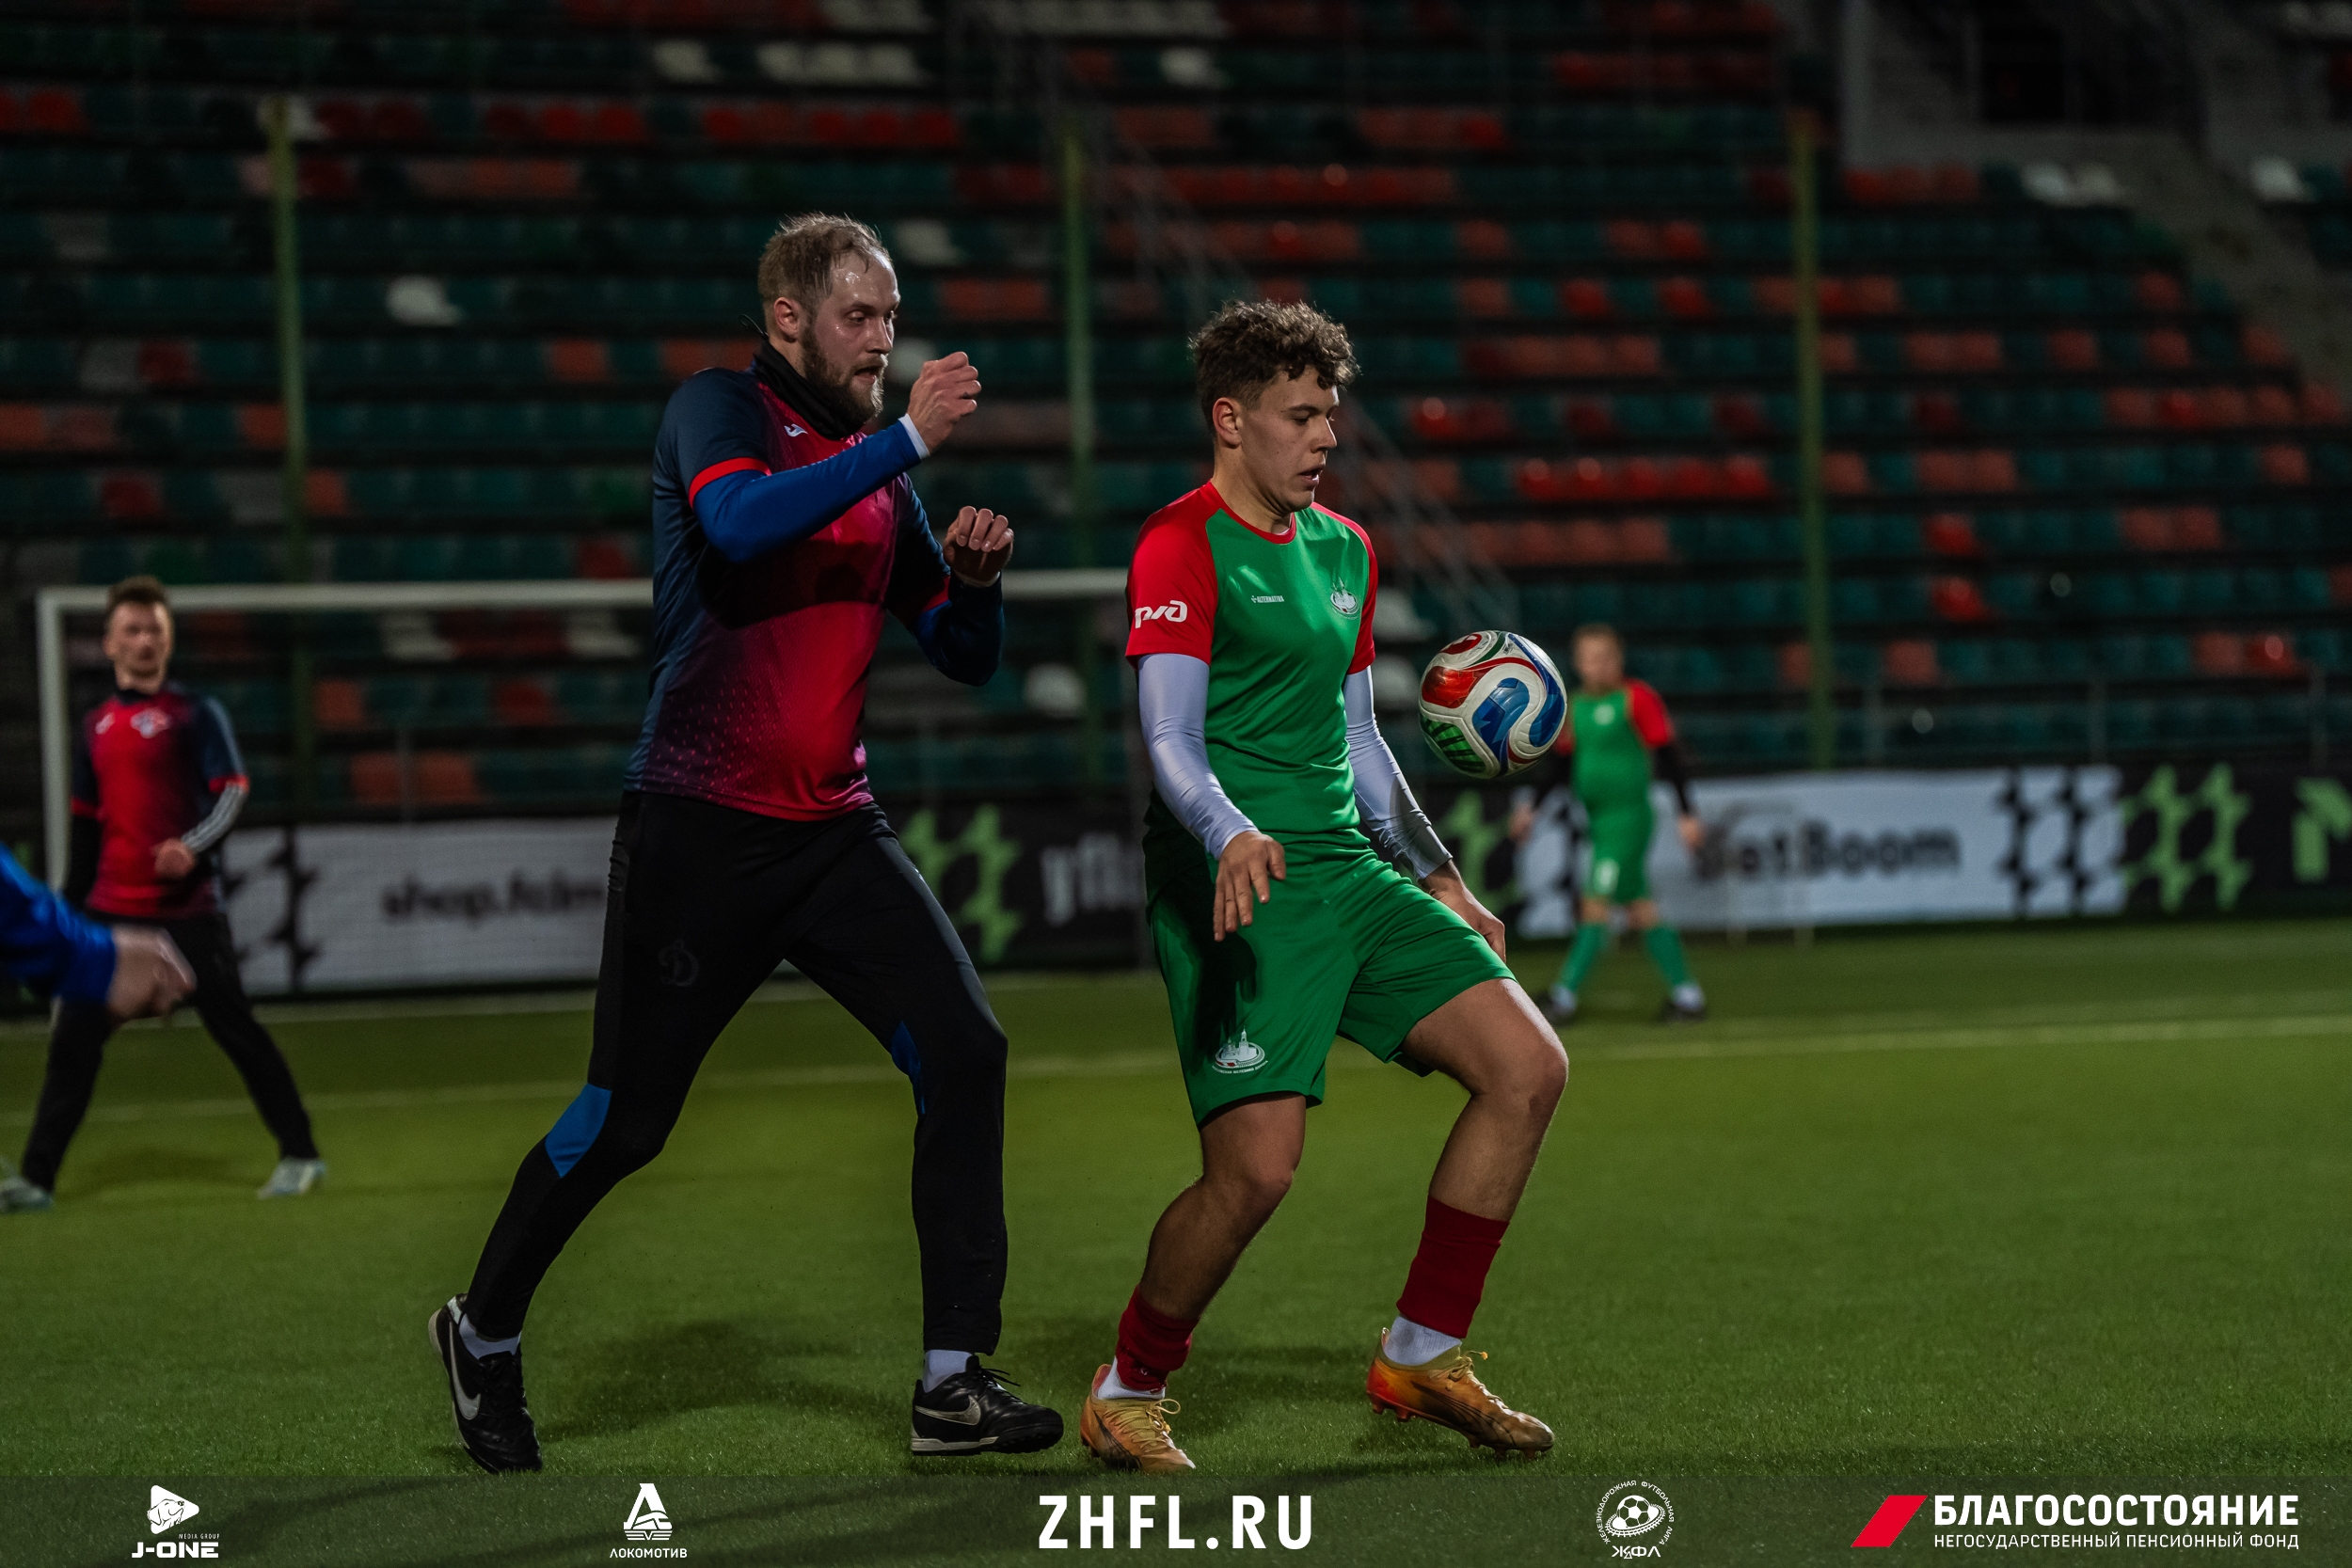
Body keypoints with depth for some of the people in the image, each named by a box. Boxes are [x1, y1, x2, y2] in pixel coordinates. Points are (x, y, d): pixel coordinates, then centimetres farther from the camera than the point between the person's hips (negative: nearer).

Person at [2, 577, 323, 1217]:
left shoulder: (195, 713, -1)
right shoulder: (95, 726, 14)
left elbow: (232, 792, -10)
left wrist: (194, 844, -28)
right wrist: (69, 908, 19)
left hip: (187, 908, -4)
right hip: (112, 911, 4)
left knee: (232, 1026, -2)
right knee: (74, 1038, 0)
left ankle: (300, 1155, 9)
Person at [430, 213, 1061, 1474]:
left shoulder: (877, 469, 13)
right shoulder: (718, 411, -5)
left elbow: (964, 656, 17)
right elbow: (739, 522, -28)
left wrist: (976, 576, -5)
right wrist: (908, 439, -26)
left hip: (833, 827, 6)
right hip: (699, 829, -6)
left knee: (964, 1052, -10)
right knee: (626, 1120, 0)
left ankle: (953, 1384, -5)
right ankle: (482, 1333, 25)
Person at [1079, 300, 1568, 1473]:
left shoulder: (1342, 551, 18)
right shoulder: (1183, 545, -7)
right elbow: (1172, 741, -17)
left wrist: (1438, 880, 27)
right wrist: (1231, 837, -36)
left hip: (1351, 870, 8)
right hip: (1241, 886, -8)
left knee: (1528, 1068, -3)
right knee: (1256, 1167, -18)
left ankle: (1418, 1357, 9)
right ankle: (1126, 1396, 7)